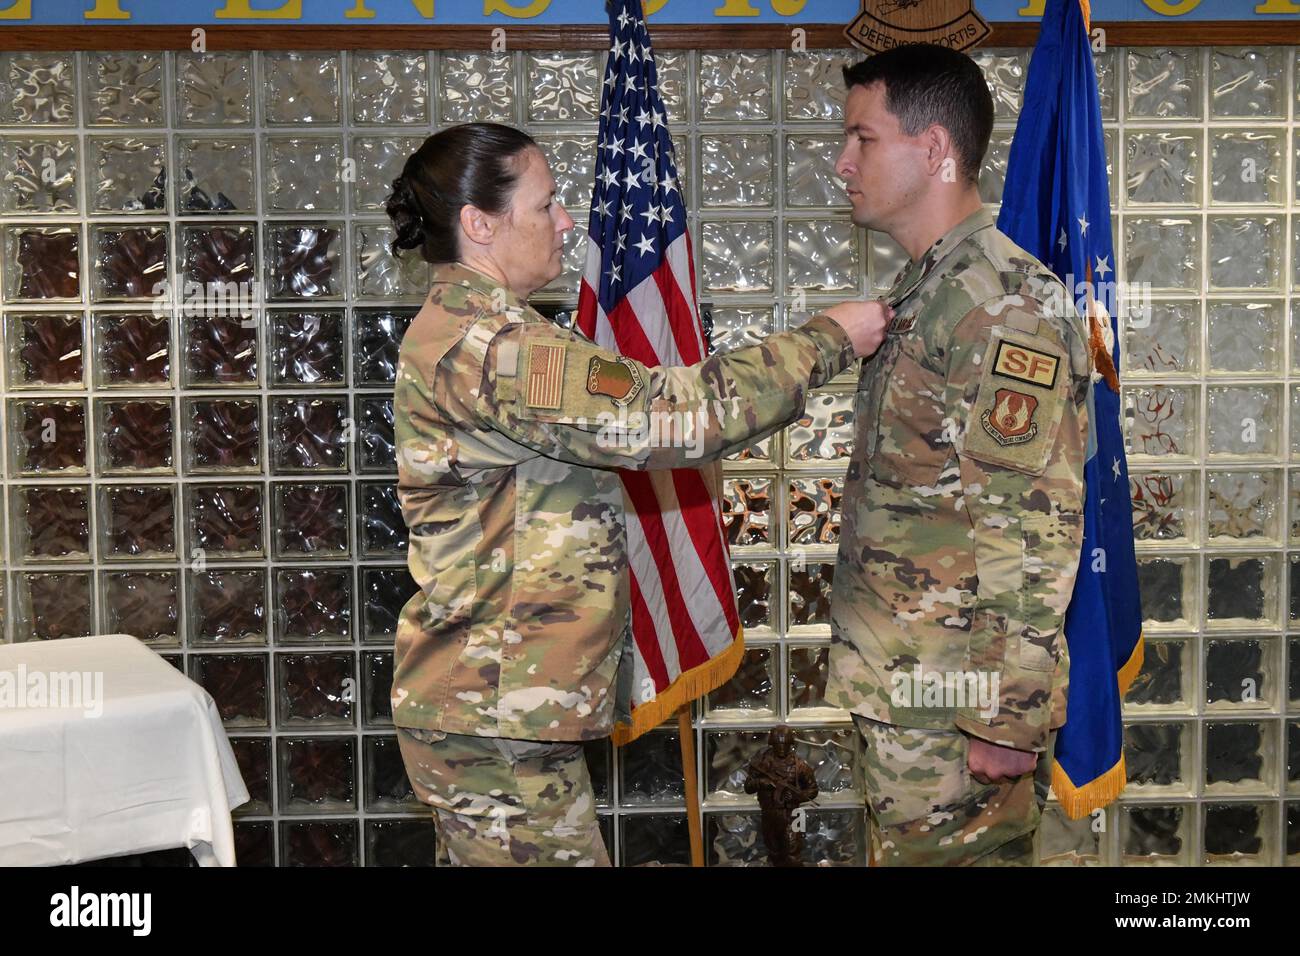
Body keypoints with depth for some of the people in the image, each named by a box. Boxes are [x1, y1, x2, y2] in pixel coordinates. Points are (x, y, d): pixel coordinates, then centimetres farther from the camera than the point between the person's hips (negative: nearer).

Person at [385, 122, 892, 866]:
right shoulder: (477, 346, -21)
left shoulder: (468, 332, 14)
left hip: (500, 700, 11)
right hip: (496, 718, -11)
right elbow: (666, 414, -23)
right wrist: (829, 340, -13)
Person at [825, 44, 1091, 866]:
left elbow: (1035, 529, -21)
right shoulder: (926, 293, 14)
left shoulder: (1007, 303, -16)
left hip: (959, 713, -9)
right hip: (904, 694, 9)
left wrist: (1008, 720, -21)